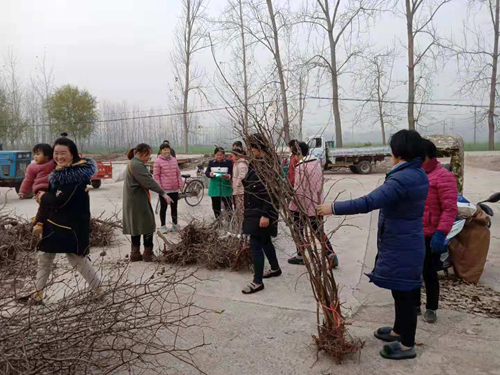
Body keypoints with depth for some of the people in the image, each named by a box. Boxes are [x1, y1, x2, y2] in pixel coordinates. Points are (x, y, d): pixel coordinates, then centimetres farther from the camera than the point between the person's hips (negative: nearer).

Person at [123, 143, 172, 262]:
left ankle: (135, 253, 17)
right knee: (148, 225, -2)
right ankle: (148, 254, 4)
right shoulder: (137, 164, -17)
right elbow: (148, 181, -24)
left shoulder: (134, 163, 16)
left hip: (134, 200, 10)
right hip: (138, 201, -10)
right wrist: (163, 193, -27)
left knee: (136, 226, 12)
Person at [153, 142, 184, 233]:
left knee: (174, 207, 14)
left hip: (174, 189, 5)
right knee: (163, 208, 7)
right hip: (164, 190, -5)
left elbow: (178, 173, 13)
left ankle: (175, 224, 28)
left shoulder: (174, 160, 8)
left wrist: (180, 184, 9)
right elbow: (156, 175, -8)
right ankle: (163, 226, 18)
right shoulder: (158, 161, -8)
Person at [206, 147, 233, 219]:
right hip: (214, 188, 3)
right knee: (216, 206, 11)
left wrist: (228, 176, -28)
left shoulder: (228, 162, -3)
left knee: (228, 206, -8)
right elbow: (206, 172, 6)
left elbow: (232, 174, -6)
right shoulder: (211, 162, 7)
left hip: (225, 188, -3)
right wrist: (210, 174, -16)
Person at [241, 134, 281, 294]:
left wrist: (266, 214, -24)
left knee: (255, 244, -6)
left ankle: (257, 282, 3)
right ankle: (275, 268, 38)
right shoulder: (254, 164, 9)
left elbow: (271, 192, -22)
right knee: (264, 241, 20)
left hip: (262, 212, -9)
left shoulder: (268, 165, -18)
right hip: (254, 210, 9)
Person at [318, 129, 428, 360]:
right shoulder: (419, 175, 6)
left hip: (400, 247, -10)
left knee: (403, 294, 5)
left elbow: (368, 203, -34)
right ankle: (399, 330, 42)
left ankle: (407, 346, 21)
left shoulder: (402, 179, -26)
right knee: (401, 292, 23)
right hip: (406, 244, 10)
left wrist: (334, 208, -28)